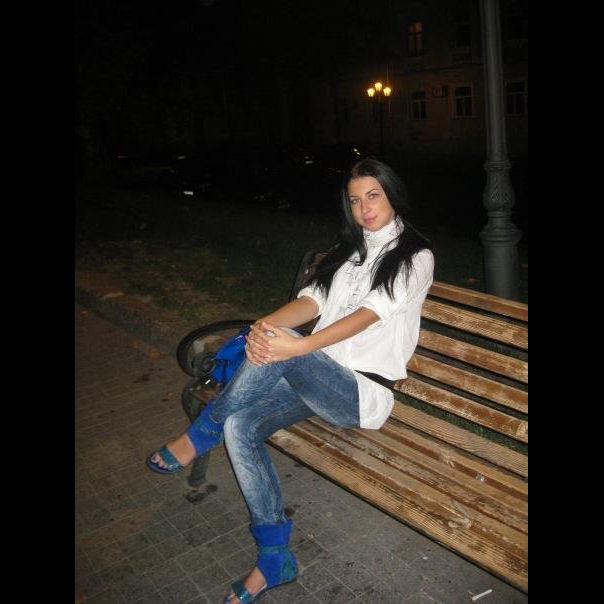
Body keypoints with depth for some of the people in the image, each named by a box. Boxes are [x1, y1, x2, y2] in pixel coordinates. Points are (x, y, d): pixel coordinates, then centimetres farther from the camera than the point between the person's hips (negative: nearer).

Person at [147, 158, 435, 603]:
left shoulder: (415, 257, -2)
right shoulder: (348, 249, 18)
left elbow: (367, 314, -19)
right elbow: (312, 300, 3)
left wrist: (297, 346, -33)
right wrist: (265, 324, -20)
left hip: (363, 391, -6)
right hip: (316, 378, 6)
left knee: (283, 347, -32)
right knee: (240, 425, -18)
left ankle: (203, 433, -9)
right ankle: (275, 558, -7)